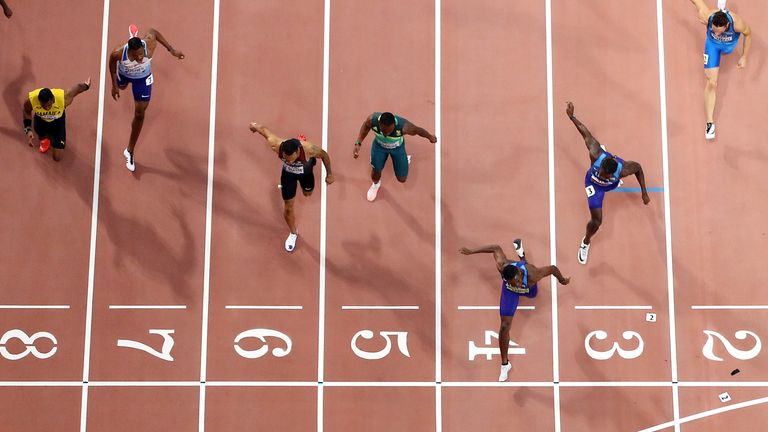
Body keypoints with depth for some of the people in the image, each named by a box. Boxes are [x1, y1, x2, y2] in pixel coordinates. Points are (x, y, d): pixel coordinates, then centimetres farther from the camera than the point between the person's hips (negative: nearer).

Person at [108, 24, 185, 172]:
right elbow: (112, 61, -18)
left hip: (143, 78, -1)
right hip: (124, 74, 1)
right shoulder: (119, 53, -45)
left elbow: (153, 31, -21)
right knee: (121, 87, 41)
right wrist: (114, 85, -12)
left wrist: (172, 50, -19)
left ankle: (130, 151, 23)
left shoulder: (149, 45, -46)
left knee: (139, 115, 3)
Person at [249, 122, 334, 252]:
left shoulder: (308, 149, -46)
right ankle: (293, 233, 41)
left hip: (305, 172, 0)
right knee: (288, 207, 9)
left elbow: (324, 155, -23)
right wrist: (255, 126, 1)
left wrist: (329, 174, -9)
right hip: (288, 173, 0)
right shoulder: (276, 145, -43)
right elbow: (264, 130, -23)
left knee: (307, 193, 31)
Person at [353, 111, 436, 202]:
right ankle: (376, 184, 49)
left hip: (397, 147, -1)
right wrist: (358, 143, -21)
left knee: (402, 179, 8)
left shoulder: (403, 126, -45)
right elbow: (365, 126, -13)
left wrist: (430, 137, -3)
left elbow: (418, 130, -23)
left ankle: (405, 159, 44)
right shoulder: (372, 120, -39)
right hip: (379, 145, 1)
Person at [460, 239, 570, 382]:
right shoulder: (502, 267, -46)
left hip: (528, 288, 1)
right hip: (510, 291, -1)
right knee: (504, 326, -10)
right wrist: (471, 251, -24)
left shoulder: (532, 275, -51)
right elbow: (496, 248, -28)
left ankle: (521, 255, 63)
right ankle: (505, 364, 9)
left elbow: (552, 268, -32)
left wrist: (563, 280, -12)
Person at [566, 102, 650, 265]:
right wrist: (571, 117, -29)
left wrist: (644, 193, -16)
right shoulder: (596, 154, -48)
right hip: (594, 184, -2)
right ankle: (586, 242, 27)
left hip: (611, 184, 2)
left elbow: (638, 168, -21)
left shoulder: (623, 169, -45)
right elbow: (587, 134, -34)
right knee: (596, 221, -5)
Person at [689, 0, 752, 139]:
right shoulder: (706, 16, -44)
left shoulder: (737, 23, -44)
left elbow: (748, 34, -20)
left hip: (729, 45, 1)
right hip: (712, 44, -1)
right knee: (712, 83, -7)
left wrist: (744, 57, -14)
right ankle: (710, 122, 2)